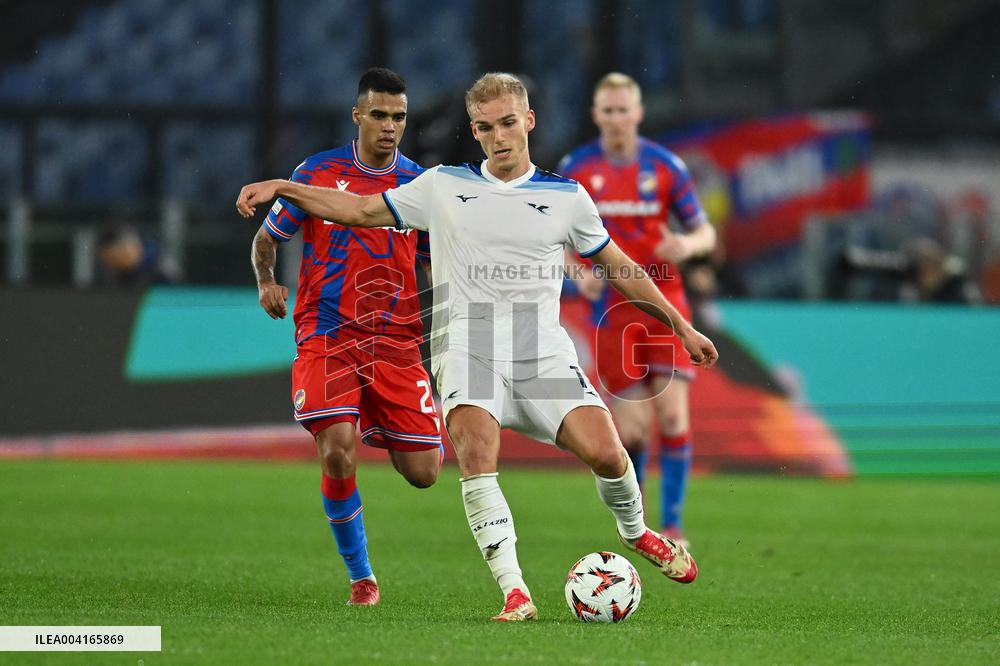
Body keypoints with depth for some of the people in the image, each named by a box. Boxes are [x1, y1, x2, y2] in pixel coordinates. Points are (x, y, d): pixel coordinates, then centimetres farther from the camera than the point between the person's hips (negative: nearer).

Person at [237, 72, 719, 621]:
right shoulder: (443, 186, 12)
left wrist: (681, 326, 22)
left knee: (605, 453, -18)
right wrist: (280, 188, 10)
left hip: (542, 351, 0)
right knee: (475, 452, -28)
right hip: (467, 346, 0)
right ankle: (513, 591, -27)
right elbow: (360, 211, 19)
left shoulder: (565, 197, 11)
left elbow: (618, 267, 20)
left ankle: (635, 532, 16)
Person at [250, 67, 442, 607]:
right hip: (327, 335, -2)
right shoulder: (318, 173, 2)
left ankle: (382, 431, 35)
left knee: (422, 472, -3)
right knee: (338, 455, -21)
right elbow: (267, 238, 13)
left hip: (397, 339, 2)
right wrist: (267, 281, -6)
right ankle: (360, 576, -1)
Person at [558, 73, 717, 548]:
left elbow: (705, 232, 5)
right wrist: (579, 272, -11)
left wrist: (689, 243, -18)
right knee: (631, 429, -5)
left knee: (673, 415, -11)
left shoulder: (665, 166, 1)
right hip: (610, 308, 0)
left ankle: (672, 523, -2)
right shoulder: (575, 169, 1)